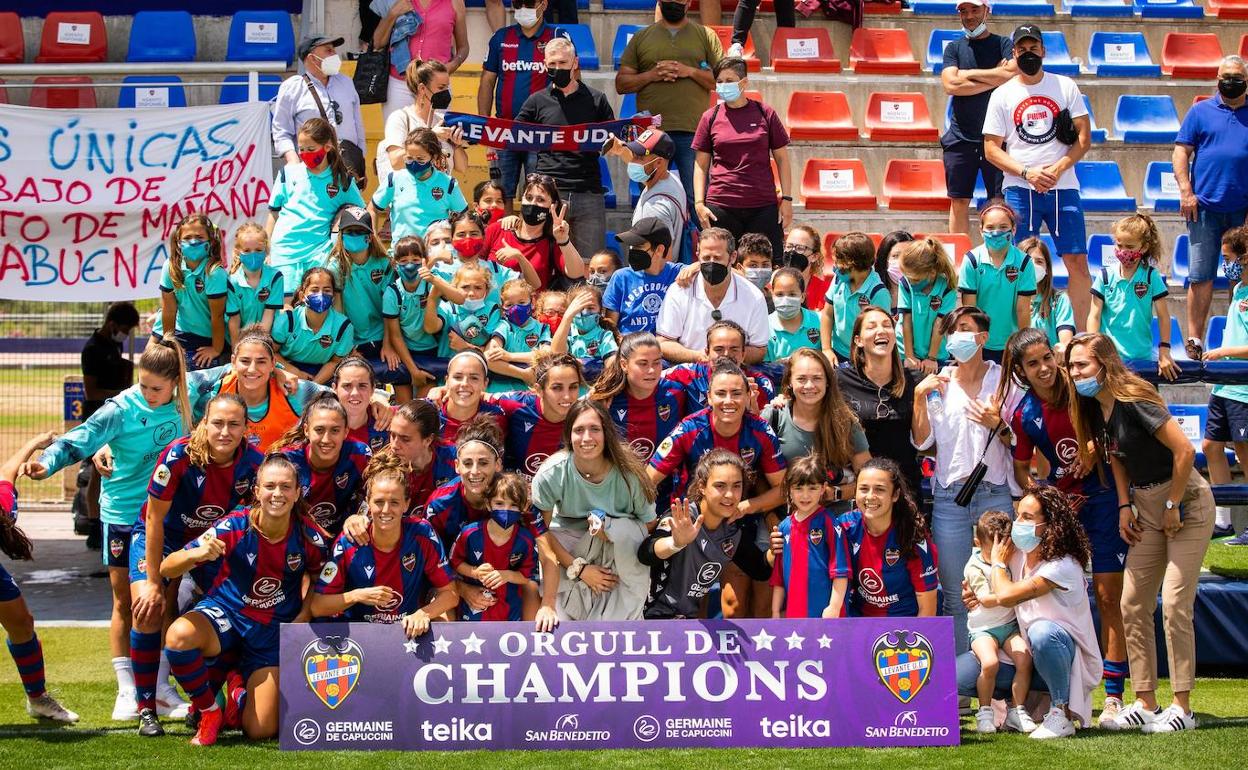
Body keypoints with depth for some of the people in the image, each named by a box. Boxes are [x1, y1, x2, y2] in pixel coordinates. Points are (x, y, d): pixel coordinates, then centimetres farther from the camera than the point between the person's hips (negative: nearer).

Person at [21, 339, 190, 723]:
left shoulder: (183, 400, -5)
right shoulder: (122, 408, -17)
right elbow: (82, 438, -29)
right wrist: (48, 461, -44)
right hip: (122, 514, -3)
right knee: (124, 602, 3)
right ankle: (127, 689, 9)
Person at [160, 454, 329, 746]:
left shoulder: (310, 538, -17)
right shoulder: (234, 527, -21)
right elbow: (166, 569, -22)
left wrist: (302, 618, -6)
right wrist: (196, 554, -42)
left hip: (274, 631, 1)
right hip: (226, 613, -1)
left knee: (260, 731, -6)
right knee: (179, 635, -37)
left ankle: (239, 690, 33)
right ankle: (209, 711, -9)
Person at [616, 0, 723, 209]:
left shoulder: (706, 36, 12)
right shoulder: (641, 37, 15)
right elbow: (621, 84, 11)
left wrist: (690, 72, -8)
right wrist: (651, 75, -6)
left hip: (692, 132, -1)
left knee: (696, 200, -6)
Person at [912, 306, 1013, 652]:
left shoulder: (1003, 379, 6)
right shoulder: (938, 383, 10)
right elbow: (922, 441, 4)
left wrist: (998, 424, -14)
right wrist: (919, 398, -6)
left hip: (995, 494, -1)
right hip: (949, 496, 2)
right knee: (954, 595, 3)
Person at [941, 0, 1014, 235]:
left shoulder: (1003, 44, 6)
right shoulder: (954, 48, 11)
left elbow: (1013, 74, -14)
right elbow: (950, 84, -5)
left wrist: (969, 74, -6)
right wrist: (994, 77, -6)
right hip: (961, 136, 2)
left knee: (1000, 203, -4)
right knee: (959, 201, 3)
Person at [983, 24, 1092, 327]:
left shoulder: (1065, 86, 8)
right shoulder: (1002, 95, 6)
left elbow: (1084, 137, 4)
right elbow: (991, 149, 2)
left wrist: (1058, 168, -11)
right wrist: (1027, 173, -12)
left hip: (1062, 188, 1)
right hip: (1019, 189, -1)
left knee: (1078, 262, -2)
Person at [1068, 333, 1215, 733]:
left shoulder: (1133, 402, -22)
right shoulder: (1092, 408, 3)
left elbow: (1185, 451, -25)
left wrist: (1173, 507, -17)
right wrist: (1125, 507, 5)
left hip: (1185, 501, -8)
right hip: (1146, 506, 9)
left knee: (1174, 604, -12)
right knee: (1133, 605, 4)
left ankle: (1182, 707, -5)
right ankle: (1145, 703, 10)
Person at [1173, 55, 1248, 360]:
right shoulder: (1200, 112, 8)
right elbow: (1181, 154, 5)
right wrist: (1186, 192, -7)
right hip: (1205, 207, -1)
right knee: (1201, 275, -2)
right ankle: (1194, 338, 2)